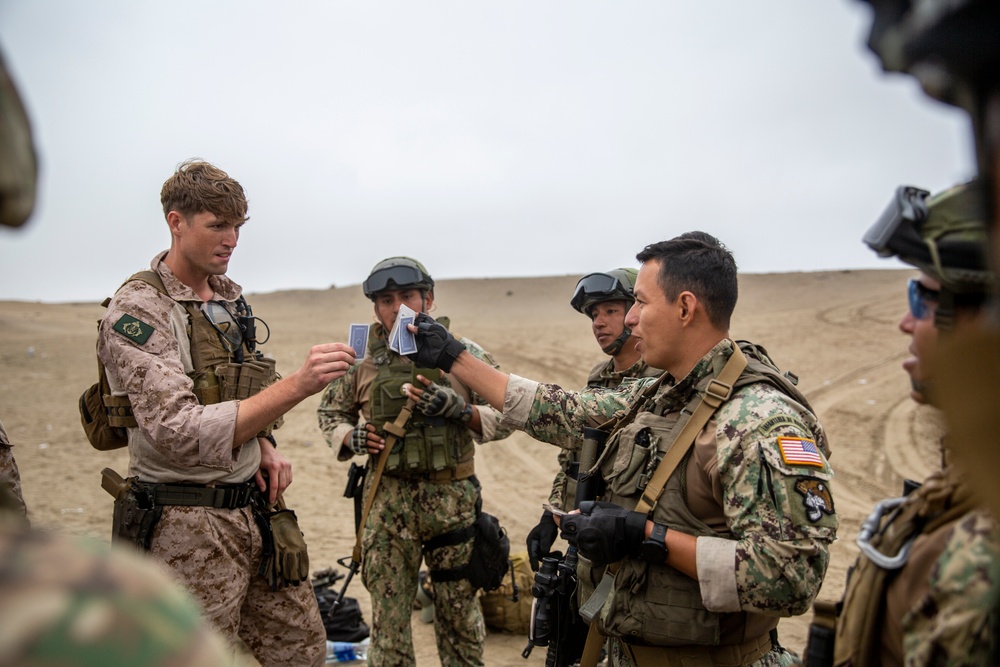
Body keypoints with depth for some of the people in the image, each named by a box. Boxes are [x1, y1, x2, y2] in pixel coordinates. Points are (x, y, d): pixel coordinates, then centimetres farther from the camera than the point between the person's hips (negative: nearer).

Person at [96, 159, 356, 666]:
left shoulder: (230, 297, 9)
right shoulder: (137, 311, -16)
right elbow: (180, 434, -28)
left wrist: (262, 444, 2)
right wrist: (295, 386, -34)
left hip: (256, 510, 7)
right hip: (190, 529, -7)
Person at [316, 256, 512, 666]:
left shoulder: (463, 354, -1)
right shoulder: (362, 362, 4)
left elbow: (505, 415, -1)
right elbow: (329, 411, 18)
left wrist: (461, 410, -19)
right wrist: (349, 437, -3)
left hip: (453, 498, -1)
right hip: (387, 499, 1)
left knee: (460, 612, 11)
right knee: (387, 618, 7)